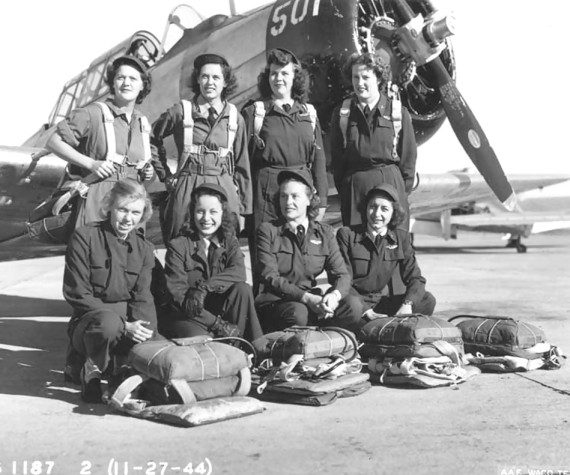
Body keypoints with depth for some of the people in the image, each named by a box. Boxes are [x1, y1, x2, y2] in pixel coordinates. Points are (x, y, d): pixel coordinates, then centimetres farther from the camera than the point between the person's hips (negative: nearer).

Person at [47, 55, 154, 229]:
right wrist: (91, 164, -15)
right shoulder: (93, 113, -5)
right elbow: (53, 143, -6)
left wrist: (146, 172, 7)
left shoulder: (142, 122, 14)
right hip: (96, 200, -5)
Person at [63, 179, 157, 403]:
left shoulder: (144, 248, 9)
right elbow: (77, 294, -12)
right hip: (88, 320, -4)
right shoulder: (84, 237, -7)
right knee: (108, 321, -40)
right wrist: (123, 326, -22)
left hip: (130, 318, 4)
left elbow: (142, 297, 3)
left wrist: (141, 328, -21)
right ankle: (91, 374, -9)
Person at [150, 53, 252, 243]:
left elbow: (242, 165, 11)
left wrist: (244, 209, 9)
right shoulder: (181, 111, 2)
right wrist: (165, 175, 6)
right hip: (186, 190, -1)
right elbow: (152, 138, 12)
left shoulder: (235, 118, 8)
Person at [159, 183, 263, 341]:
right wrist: (217, 323, -23)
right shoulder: (177, 246, -7)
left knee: (242, 289, -23)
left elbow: (239, 272, -16)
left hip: (217, 308, 4)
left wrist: (203, 287, -32)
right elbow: (178, 294, -15)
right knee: (200, 339, -35)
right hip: (184, 316, -4)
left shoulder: (229, 241, 5)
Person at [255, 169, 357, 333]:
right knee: (297, 312, -37)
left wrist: (335, 294, -21)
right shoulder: (268, 231, 3)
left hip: (314, 302, 4)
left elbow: (342, 274, 4)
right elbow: (270, 277, -8)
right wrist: (307, 298, -23)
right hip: (275, 302, -3)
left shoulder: (324, 233, 13)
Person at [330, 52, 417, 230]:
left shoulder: (399, 112, 3)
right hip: (353, 187, 1)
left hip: (391, 183, -1)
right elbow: (336, 157, 10)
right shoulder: (342, 113, 7)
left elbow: (408, 156, 5)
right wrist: (342, 189, 4)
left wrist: (403, 191, 1)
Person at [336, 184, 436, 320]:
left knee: (427, 301, -17)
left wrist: (407, 304, -20)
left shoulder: (401, 237, 8)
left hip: (381, 301, 5)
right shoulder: (347, 235, -3)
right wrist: (365, 311, -22)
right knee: (352, 305, -38)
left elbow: (415, 278, 2)